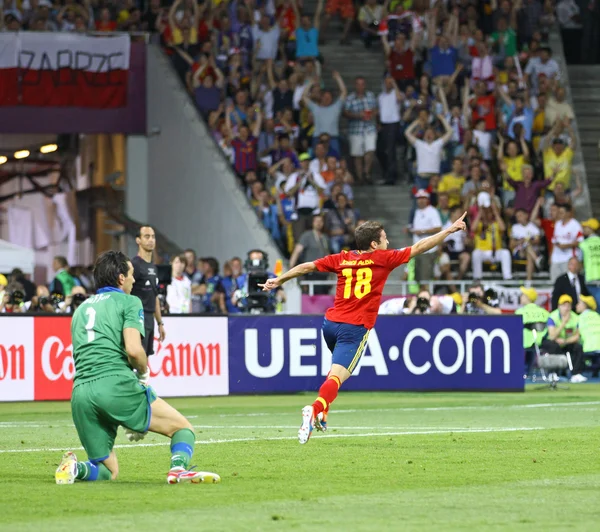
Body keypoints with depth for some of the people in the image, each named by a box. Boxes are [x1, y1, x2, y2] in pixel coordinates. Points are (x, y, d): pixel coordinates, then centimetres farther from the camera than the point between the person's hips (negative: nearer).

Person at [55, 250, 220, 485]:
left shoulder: (81, 309, 27)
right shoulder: (128, 302, 7)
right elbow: (133, 349, -10)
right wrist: (144, 375, 12)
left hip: (80, 393, 6)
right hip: (117, 384, -6)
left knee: (108, 471, 19)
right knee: (184, 428, 7)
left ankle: (76, 468, -12)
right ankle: (178, 466, -23)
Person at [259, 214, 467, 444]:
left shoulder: (342, 259, 8)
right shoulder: (382, 259, -3)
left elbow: (307, 267, 11)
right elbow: (419, 247, -1)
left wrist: (279, 280, 23)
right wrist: (450, 230, 6)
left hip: (331, 323, 6)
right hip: (355, 329, -6)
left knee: (338, 369, 31)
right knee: (337, 376, -14)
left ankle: (322, 413, 21)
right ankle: (315, 409, -40)